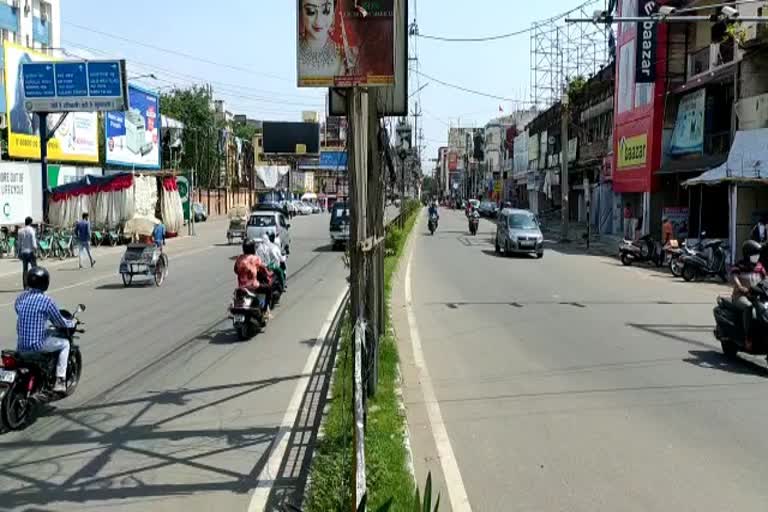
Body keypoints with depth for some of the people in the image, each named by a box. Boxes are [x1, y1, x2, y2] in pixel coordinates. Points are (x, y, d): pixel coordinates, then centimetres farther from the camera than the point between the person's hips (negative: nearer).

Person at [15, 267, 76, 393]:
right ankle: (60, 380, 8)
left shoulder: (20, 298, 3)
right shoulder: (46, 300, -14)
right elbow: (60, 323, -6)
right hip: (38, 345, -6)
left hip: (21, 345, 6)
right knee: (65, 344, 16)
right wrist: (72, 323, 16)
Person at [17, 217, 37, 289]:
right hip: (30, 251, -5)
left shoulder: (20, 231, 7)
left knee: (24, 269, 7)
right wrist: (35, 251, -11)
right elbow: (33, 243, -14)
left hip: (23, 252, 5)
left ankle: (25, 286, 8)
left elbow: (19, 243, 11)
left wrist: (19, 253, 16)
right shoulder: (31, 230, -9)